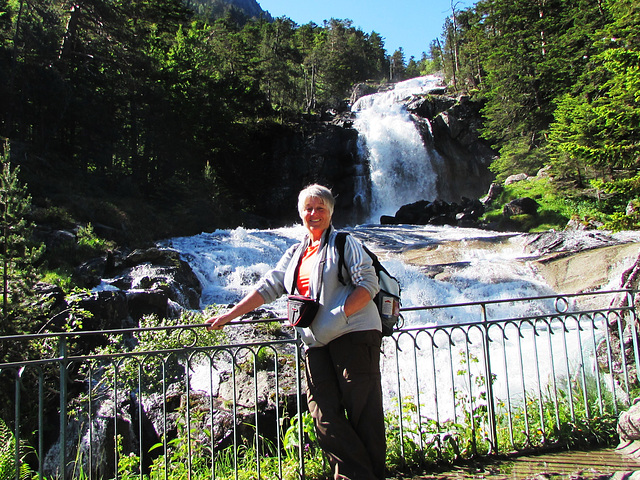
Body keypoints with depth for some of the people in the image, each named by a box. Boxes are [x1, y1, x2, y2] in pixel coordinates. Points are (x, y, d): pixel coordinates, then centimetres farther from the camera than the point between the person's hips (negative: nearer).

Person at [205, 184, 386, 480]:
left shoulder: (344, 243, 4)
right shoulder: (295, 254, 21)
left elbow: (369, 283, -6)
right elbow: (268, 288, 20)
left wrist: (340, 315, -18)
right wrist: (229, 315, 16)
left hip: (353, 334, -5)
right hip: (316, 344, 6)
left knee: (363, 410, -3)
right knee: (325, 415, -2)